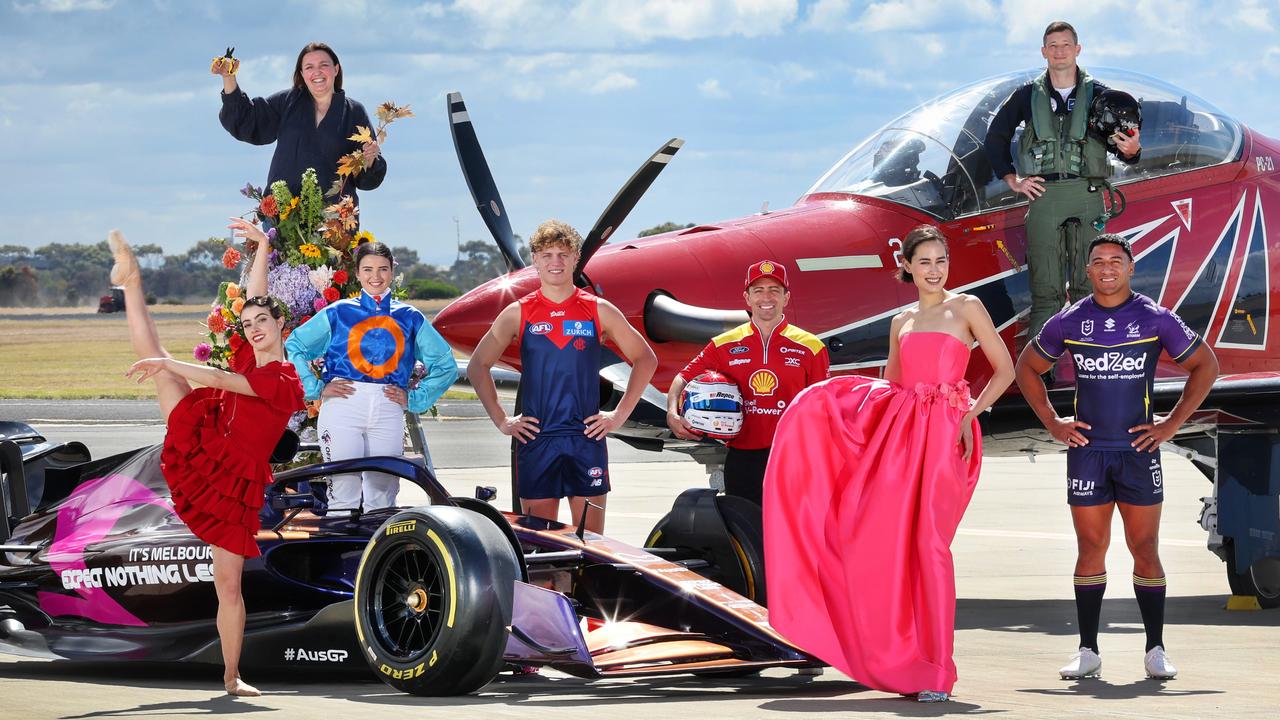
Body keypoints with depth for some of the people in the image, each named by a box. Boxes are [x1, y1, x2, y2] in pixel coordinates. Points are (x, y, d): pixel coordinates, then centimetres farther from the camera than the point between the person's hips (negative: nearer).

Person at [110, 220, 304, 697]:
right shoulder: (249, 357, 9)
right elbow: (253, 299, 19)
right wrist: (261, 247, 19)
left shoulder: (286, 381, -13)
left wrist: (166, 364, -24)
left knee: (228, 584, -5)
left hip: (235, 485, -6)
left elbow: (220, 380, -23)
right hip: (201, 452, 6)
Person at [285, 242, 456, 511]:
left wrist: (415, 399, 10)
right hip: (343, 405, -2)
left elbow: (445, 365, 21)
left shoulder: (410, 317, 16)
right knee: (344, 493, -9)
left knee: (382, 498, 1)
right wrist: (317, 388, 2)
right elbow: (293, 347, 11)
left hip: (388, 410, 2)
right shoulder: (338, 313, 11)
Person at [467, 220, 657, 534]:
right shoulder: (517, 314, 4)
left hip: (587, 437, 0)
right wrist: (501, 420, 4)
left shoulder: (599, 311, 5)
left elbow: (645, 359, 13)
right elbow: (478, 366, 12)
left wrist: (620, 414, 5)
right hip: (535, 438, 0)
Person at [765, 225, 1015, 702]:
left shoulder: (966, 308, 3)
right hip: (897, 428, 6)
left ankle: (935, 671, -5)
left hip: (944, 432, -6)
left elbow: (1005, 369, 1)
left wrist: (972, 414, -10)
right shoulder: (902, 322, 18)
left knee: (929, 541, -11)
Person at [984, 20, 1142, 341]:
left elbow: (1121, 145, 6)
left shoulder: (1098, 94, 8)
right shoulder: (1029, 95, 11)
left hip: (1087, 195, 0)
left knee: (1087, 285, -3)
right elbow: (996, 136, 18)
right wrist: (1012, 180, 9)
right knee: (1045, 288, -2)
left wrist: (1132, 150, -18)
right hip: (1043, 195, 0)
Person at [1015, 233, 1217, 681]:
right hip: (1086, 449, 1)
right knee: (1090, 550, 1)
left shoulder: (1156, 320, 0)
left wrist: (1172, 425, 3)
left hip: (1138, 449, -1)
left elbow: (1205, 366, 9)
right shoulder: (1068, 323, 5)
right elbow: (1027, 368, 19)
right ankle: (1088, 651, 5)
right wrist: (1052, 423, 9)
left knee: (1145, 550, -1)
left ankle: (1155, 650, 6)